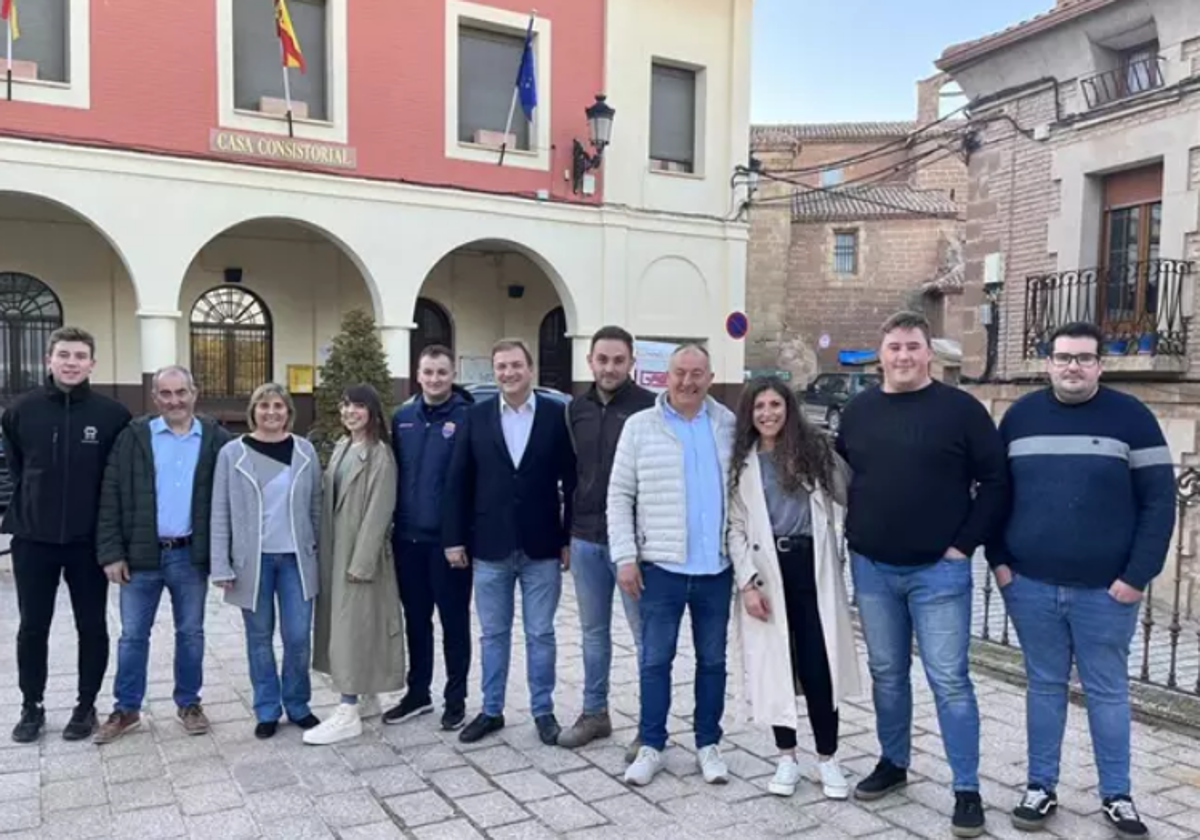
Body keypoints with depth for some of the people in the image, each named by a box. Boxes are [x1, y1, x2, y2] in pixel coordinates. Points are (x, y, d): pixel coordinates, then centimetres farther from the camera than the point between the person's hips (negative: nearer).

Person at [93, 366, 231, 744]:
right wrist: (111, 552, -7)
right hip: (141, 554, 0)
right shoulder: (134, 436, -1)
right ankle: (126, 709, 24)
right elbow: (111, 496, -2)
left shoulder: (216, 439, 0)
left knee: (191, 633, 12)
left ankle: (189, 703, 26)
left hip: (191, 555, 0)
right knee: (133, 635, 10)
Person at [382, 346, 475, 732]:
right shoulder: (402, 418, 7)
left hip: (448, 538, -5)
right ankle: (418, 692, 30)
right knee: (416, 619, 16)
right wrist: (392, 523, 6)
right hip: (408, 538, 5)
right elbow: (394, 472, 11)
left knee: (454, 620, 8)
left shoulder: (467, 418, -8)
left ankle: (456, 698, 21)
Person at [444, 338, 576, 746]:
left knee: (540, 635, 10)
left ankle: (543, 711, 24)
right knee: (493, 634, 13)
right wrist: (454, 538, -1)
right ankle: (491, 710, 27)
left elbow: (572, 481, -2)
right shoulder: (476, 417, 2)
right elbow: (458, 482, 2)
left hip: (542, 547, -1)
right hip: (489, 547, 2)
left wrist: (569, 539, -4)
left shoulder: (557, 415, -2)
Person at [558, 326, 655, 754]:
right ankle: (595, 712, 30)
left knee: (646, 634, 4)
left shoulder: (650, 407, -8)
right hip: (585, 538, 5)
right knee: (593, 632, 16)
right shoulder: (577, 409, 8)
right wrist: (566, 532, 14)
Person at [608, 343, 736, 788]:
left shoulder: (731, 426, 3)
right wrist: (625, 556, -7)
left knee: (712, 660, 13)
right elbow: (619, 496, -1)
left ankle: (708, 745, 27)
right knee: (655, 660, 7)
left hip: (717, 567, 2)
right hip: (660, 566, -1)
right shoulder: (640, 426, -1)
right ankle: (651, 746, 21)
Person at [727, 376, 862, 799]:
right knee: (775, 664, 7)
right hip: (765, 571, 1)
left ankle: (828, 757, 17)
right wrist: (747, 581, -6)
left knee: (818, 665, 0)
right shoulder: (743, 462, 5)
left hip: (812, 567, -1)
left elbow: (851, 495, 5)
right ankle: (787, 757, 22)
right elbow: (736, 527, 2)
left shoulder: (815, 449, 4)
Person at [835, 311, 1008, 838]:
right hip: (871, 570, 4)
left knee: (949, 680, 0)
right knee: (886, 673, 15)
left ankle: (967, 789, 12)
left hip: (938, 571, -4)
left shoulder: (960, 409, -5)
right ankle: (893, 763, 31)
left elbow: (995, 481, -4)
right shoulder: (858, 411, 7)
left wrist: (965, 543, -8)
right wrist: (854, 535, 7)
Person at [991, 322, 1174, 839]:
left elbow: (1159, 501, -5)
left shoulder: (1131, 417, -3)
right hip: (1030, 587, 2)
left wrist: (1138, 575, -11)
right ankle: (1041, 788, 23)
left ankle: (1116, 796, 24)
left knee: (1107, 691, 10)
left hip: (1106, 590, -2)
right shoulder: (1020, 416, 4)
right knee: (1044, 687, 12)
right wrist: (998, 560, 1)